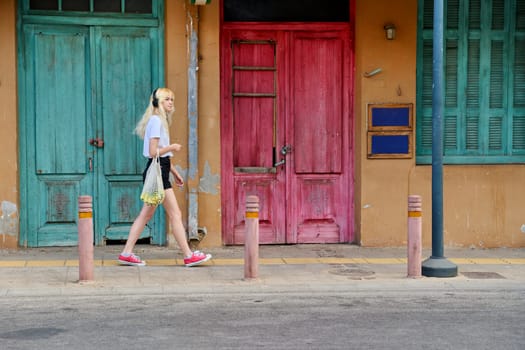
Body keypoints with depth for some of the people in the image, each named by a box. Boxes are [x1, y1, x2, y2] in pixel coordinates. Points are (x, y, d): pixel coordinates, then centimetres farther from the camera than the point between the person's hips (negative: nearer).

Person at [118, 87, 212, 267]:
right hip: (157, 172, -10)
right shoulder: (156, 120, -13)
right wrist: (172, 147, -7)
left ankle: (126, 253, 10)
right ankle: (189, 256, 0)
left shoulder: (161, 120, 19)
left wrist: (175, 173, 22)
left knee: (146, 214, 9)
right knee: (175, 214, -5)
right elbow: (154, 152, -20)